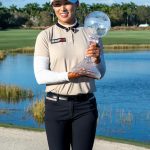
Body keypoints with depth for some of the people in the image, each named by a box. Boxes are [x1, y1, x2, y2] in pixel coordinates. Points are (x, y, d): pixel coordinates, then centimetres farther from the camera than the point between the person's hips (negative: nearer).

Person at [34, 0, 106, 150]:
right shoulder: (45, 36, 0)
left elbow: (100, 73, 6)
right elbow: (40, 76, -7)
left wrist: (97, 60, -16)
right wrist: (68, 75, -22)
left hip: (85, 106, 2)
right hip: (56, 105, -1)